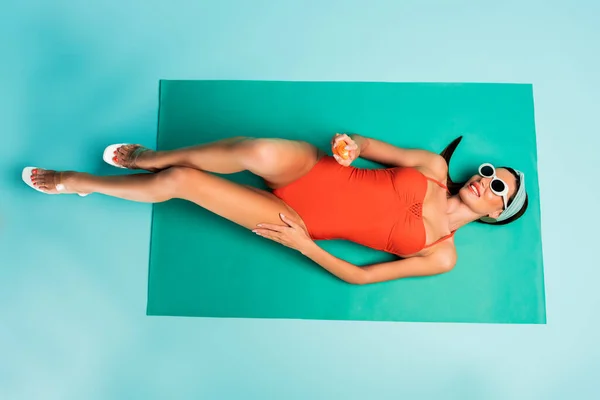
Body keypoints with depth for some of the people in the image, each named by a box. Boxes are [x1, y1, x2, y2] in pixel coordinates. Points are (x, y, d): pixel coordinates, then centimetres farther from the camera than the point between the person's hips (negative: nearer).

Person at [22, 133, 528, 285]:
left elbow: (360, 275, -7)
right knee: (261, 153, -33)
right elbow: (384, 148, 10)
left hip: (303, 224, -2)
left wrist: (302, 245, -14)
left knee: (177, 183, -14)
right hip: (317, 172, 3)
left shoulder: (442, 256, -3)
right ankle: (151, 156, -1)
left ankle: (76, 181, 15)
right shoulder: (434, 167, 6)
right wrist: (354, 144, -12)